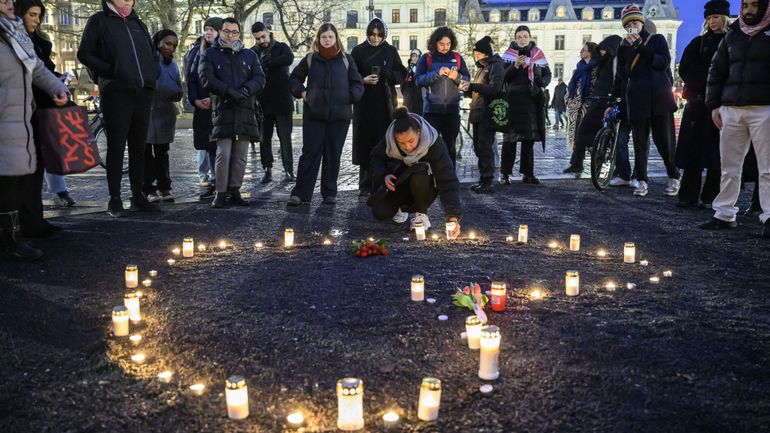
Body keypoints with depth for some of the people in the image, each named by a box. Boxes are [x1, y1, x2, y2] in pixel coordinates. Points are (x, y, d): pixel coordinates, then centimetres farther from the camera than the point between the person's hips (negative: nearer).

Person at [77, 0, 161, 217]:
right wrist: (110, 71, -12)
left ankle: (138, 196, 15)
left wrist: (152, 76, 8)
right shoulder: (99, 21, 4)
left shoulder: (138, 23, 19)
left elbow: (151, 54, 27)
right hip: (115, 93, -5)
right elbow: (84, 54, 0)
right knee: (116, 146, -2)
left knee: (139, 147, 8)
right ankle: (115, 199, 4)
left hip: (142, 93, 5)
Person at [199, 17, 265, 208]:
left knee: (240, 156, 4)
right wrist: (229, 91, -17)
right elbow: (206, 78, -5)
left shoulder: (250, 54, 17)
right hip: (222, 110, -3)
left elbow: (260, 78, 6)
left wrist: (245, 90, -14)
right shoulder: (210, 54, 9)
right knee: (223, 154, -10)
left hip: (246, 111, 3)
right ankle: (220, 193, 0)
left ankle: (235, 191, 12)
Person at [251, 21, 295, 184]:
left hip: (282, 102, -2)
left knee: (285, 138, 1)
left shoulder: (281, 47, 4)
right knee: (264, 138, 7)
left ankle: (288, 170, 8)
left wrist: (265, 64, -19)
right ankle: (267, 170, 16)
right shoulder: (252, 52, 7)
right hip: (263, 103, 2)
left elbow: (289, 58, -19)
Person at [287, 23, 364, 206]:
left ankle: (330, 193, 16)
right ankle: (300, 193, -1)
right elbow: (294, 78, 18)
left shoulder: (346, 59, 6)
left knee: (333, 155, 6)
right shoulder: (310, 59, 7)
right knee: (310, 153, -3)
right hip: (314, 115, 0)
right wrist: (301, 92, 3)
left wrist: (351, 97, -8)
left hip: (340, 115, 0)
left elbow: (357, 83, 9)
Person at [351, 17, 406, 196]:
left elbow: (402, 74, 6)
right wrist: (363, 80, -16)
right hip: (364, 103, 0)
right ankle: (365, 185, 4)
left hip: (385, 102, 1)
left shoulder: (391, 51, 7)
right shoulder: (358, 51, 5)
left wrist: (388, 74, -13)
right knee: (365, 142, -2)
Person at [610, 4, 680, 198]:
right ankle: (642, 181, 7)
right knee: (640, 142, -1)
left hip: (659, 98, -2)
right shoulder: (625, 47, 14)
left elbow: (663, 63, -7)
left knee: (665, 140, -1)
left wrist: (641, 47, -11)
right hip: (636, 100, 2)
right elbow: (622, 75, 9)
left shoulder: (657, 39, 9)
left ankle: (674, 178, 13)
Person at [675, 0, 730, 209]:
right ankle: (689, 195, 1)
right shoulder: (698, 42, 13)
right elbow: (685, 69, 3)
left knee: (716, 151, -3)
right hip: (698, 101, 2)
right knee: (693, 148, -2)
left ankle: (710, 197, 1)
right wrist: (706, 80, -8)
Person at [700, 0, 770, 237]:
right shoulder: (733, 34, 15)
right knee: (729, 166, 7)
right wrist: (714, 105, 9)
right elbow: (716, 71, 17)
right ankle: (724, 215, 13)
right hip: (731, 109, 4)